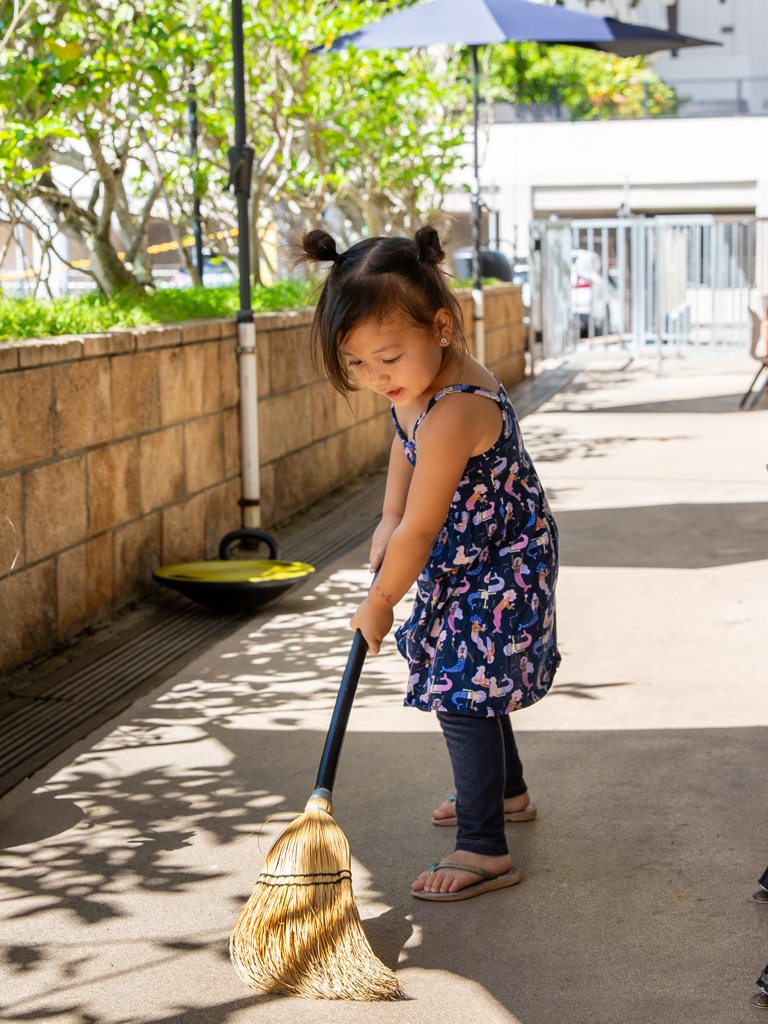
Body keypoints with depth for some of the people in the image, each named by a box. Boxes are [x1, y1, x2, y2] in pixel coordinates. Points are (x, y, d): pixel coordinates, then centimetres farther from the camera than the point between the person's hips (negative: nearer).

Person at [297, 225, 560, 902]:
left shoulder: (452, 415, -36)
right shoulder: (416, 383, -8)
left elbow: (419, 532, -29)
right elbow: (405, 444, 15)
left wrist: (379, 605, -16)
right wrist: (388, 521, 3)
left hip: (497, 570, -10)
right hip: (466, 563, 10)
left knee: (461, 694, -10)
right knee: (471, 684, 24)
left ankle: (484, 849, -3)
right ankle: (508, 791, 45)